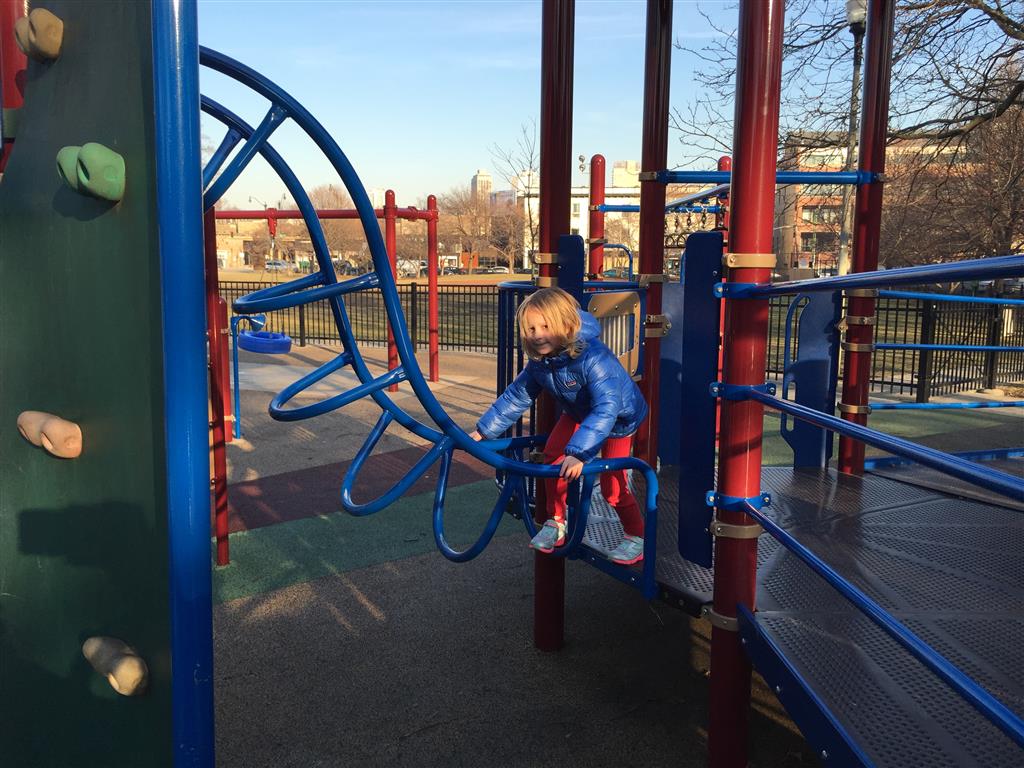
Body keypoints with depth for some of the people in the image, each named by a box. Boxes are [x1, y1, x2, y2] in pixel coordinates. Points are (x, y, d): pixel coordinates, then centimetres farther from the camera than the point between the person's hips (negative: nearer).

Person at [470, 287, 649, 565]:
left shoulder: (593, 357, -42)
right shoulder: (540, 361, -19)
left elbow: (606, 409, -49)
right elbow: (516, 396, -6)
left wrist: (579, 452, -56)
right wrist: (484, 430, -6)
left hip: (620, 416, -6)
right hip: (578, 412, 6)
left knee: (612, 483, -10)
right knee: (553, 457, -12)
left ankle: (637, 537, 11)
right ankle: (555, 523, 5)